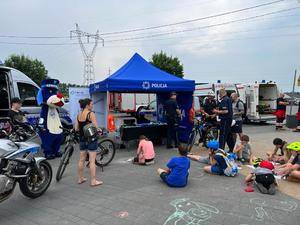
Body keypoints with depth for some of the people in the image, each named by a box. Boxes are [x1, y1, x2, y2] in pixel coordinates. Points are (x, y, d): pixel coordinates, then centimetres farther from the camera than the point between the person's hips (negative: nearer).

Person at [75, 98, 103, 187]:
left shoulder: (79, 115, 7)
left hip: (82, 139, 7)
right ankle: (93, 181, 3)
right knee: (92, 160, -2)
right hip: (91, 139, -7)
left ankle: (80, 178, 27)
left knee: (81, 159, 16)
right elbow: (95, 127, -18)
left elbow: (76, 128, 8)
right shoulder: (91, 114, -13)